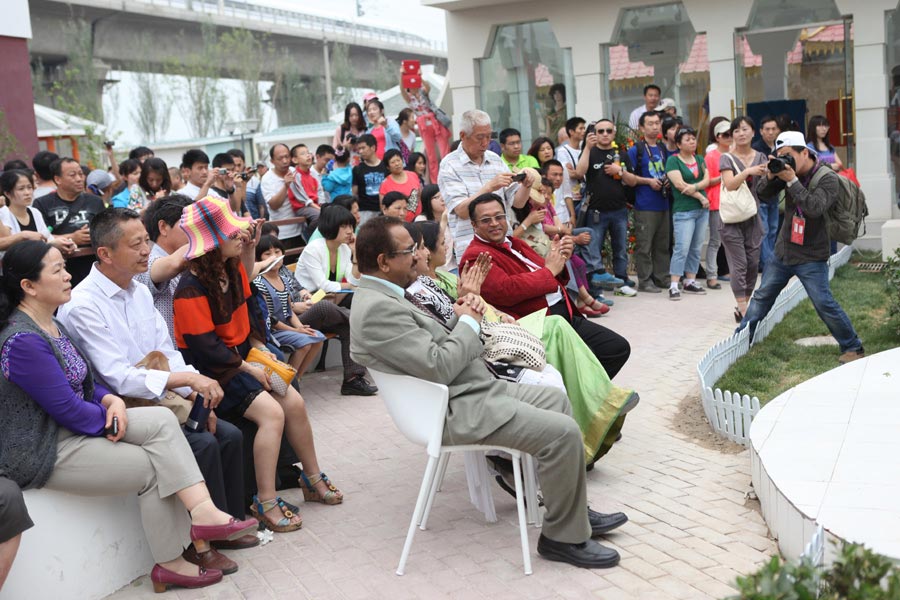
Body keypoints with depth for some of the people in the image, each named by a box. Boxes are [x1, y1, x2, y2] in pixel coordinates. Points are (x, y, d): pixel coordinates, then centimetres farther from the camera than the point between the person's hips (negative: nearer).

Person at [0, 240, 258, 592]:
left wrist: (111, 401, -6)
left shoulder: (50, 325, 10)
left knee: (161, 420, -10)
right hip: (42, 453, -9)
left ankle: (202, 512, -19)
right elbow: (67, 408, -22)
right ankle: (170, 564, 6)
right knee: (153, 468, -9)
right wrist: (114, 420, -6)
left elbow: (83, 381, 15)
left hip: (72, 427, 9)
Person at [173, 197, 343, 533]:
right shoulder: (191, 290, -22)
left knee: (294, 402, -3)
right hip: (213, 370, -8)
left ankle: (313, 479, 16)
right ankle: (265, 503, -16)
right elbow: (205, 347, -23)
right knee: (271, 411, -24)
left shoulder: (232, 268, 3)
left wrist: (259, 347, 3)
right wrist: (248, 369, -18)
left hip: (242, 355, 8)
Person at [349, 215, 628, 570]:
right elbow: (438, 367, -25)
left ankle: (575, 510, 23)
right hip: (457, 410, -11)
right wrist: (468, 323, -10)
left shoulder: (385, 296, 11)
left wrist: (460, 319, 0)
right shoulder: (377, 308, -22)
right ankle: (564, 536, -1)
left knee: (556, 399, 17)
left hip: (471, 390, 11)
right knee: (563, 432, -18)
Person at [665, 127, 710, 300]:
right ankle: (674, 286, -11)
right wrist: (700, 197, -9)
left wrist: (695, 187, -17)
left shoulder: (699, 159, 15)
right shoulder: (673, 160, -3)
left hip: (702, 209, 6)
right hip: (683, 210, -6)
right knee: (682, 248, -12)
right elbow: (679, 184, -13)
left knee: (696, 248, 8)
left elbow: (707, 180, 4)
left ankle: (690, 282, 15)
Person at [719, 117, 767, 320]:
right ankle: (742, 309, -10)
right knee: (739, 264, -9)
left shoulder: (760, 157, 10)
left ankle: (745, 304, 17)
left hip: (753, 217, 4)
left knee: (753, 263, 6)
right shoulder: (727, 158, -1)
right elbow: (730, 184, -16)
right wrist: (748, 171, -28)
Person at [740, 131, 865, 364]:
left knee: (824, 303, -9)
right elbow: (762, 194, 2)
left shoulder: (827, 178, -15)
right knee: (762, 296, 13)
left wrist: (792, 180, -30)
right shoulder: (788, 171, 1)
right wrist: (770, 176, -17)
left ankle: (853, 348, 6)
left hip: (811, 257, -6)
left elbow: (815, 208, -30)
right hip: (783, 251, 6)